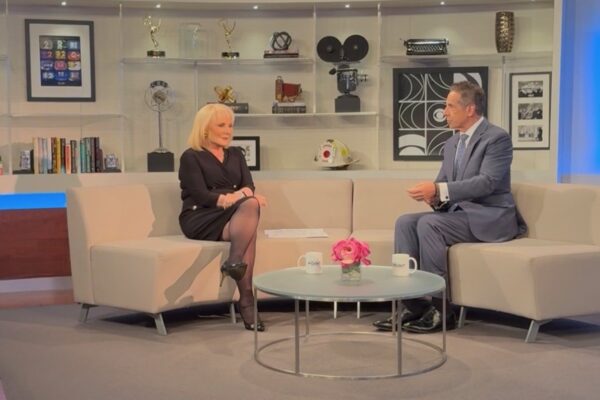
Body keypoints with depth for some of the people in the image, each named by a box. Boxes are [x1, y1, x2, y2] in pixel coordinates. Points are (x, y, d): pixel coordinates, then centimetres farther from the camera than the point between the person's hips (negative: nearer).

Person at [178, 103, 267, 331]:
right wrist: (229, 197, -26)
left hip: (235, 216, 5)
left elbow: (249, 187, 5)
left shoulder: (236, 155, 21)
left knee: (251, 205, -33)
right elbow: (202, 196, -10)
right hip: (200, 219, -5)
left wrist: (240, 195, -20)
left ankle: (234, 262, -41)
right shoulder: (191, 157, 4)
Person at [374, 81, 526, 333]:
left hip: (488, 216, -8)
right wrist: (433, 196, -10)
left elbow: (487, 182, -23)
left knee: (429, 224, -29)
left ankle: (440, 309, -21)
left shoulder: (497, 138, -10)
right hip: (458, 211, 8)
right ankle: (412, 302, -16)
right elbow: (442, 184, 16)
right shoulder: (451, 143, 15)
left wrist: (439, 190, -30)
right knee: (405, 222, -13)